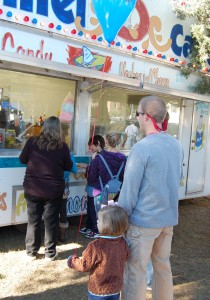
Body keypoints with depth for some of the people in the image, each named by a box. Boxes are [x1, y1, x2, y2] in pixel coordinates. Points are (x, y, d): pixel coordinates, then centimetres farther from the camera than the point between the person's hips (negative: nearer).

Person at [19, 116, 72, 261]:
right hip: (53, 190, -1)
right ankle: (50, 252, 20)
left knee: (33, 220, 13)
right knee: (51, 221, 10)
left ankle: (31, 252, 23)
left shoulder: (32, 142, -6)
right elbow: (68, 167, 3)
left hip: (32, 188, 1)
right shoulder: (62, 146, -7)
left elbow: (22, 159, 4)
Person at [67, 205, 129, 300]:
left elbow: (84, 265, -15)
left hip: (98, 291, -5)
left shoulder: (96, 246, -27)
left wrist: (72, 261, 3)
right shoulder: (123, 243, -12)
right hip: (116, 289, 5)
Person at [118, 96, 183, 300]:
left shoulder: (142, 147, -19)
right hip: (168, 217, 7)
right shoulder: (176, 145, 3)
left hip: (143, 219, -7)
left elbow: (129, 189, -16)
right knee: (163, 265, 20)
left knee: (136, 271, 6)